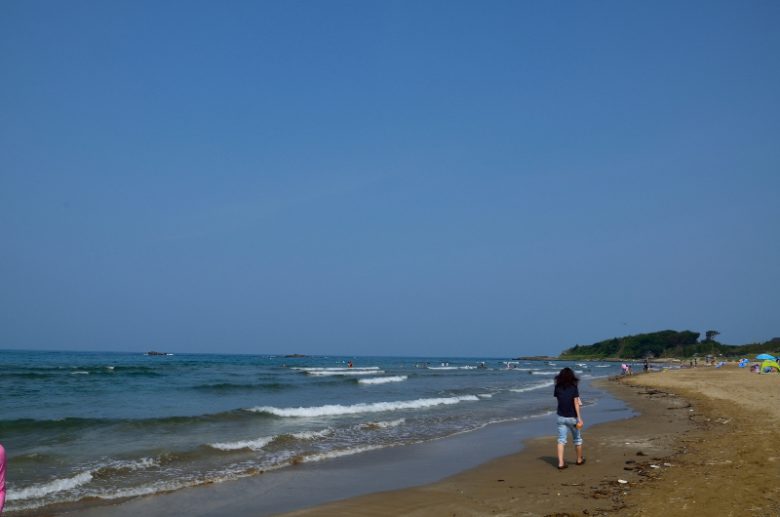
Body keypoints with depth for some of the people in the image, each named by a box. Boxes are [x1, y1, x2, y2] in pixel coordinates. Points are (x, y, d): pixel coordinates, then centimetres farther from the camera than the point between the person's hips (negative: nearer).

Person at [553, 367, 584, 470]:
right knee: (577, 439, 17)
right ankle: (579, 459, 32)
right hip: (572, 417, -2)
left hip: (561, 417, 2)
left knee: (561, 440, 1)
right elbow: (576, 403, -15)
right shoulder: (574, 387, -11)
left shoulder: (558, 388, -3)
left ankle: (561, 463, -9)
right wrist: (579, 419, -15)